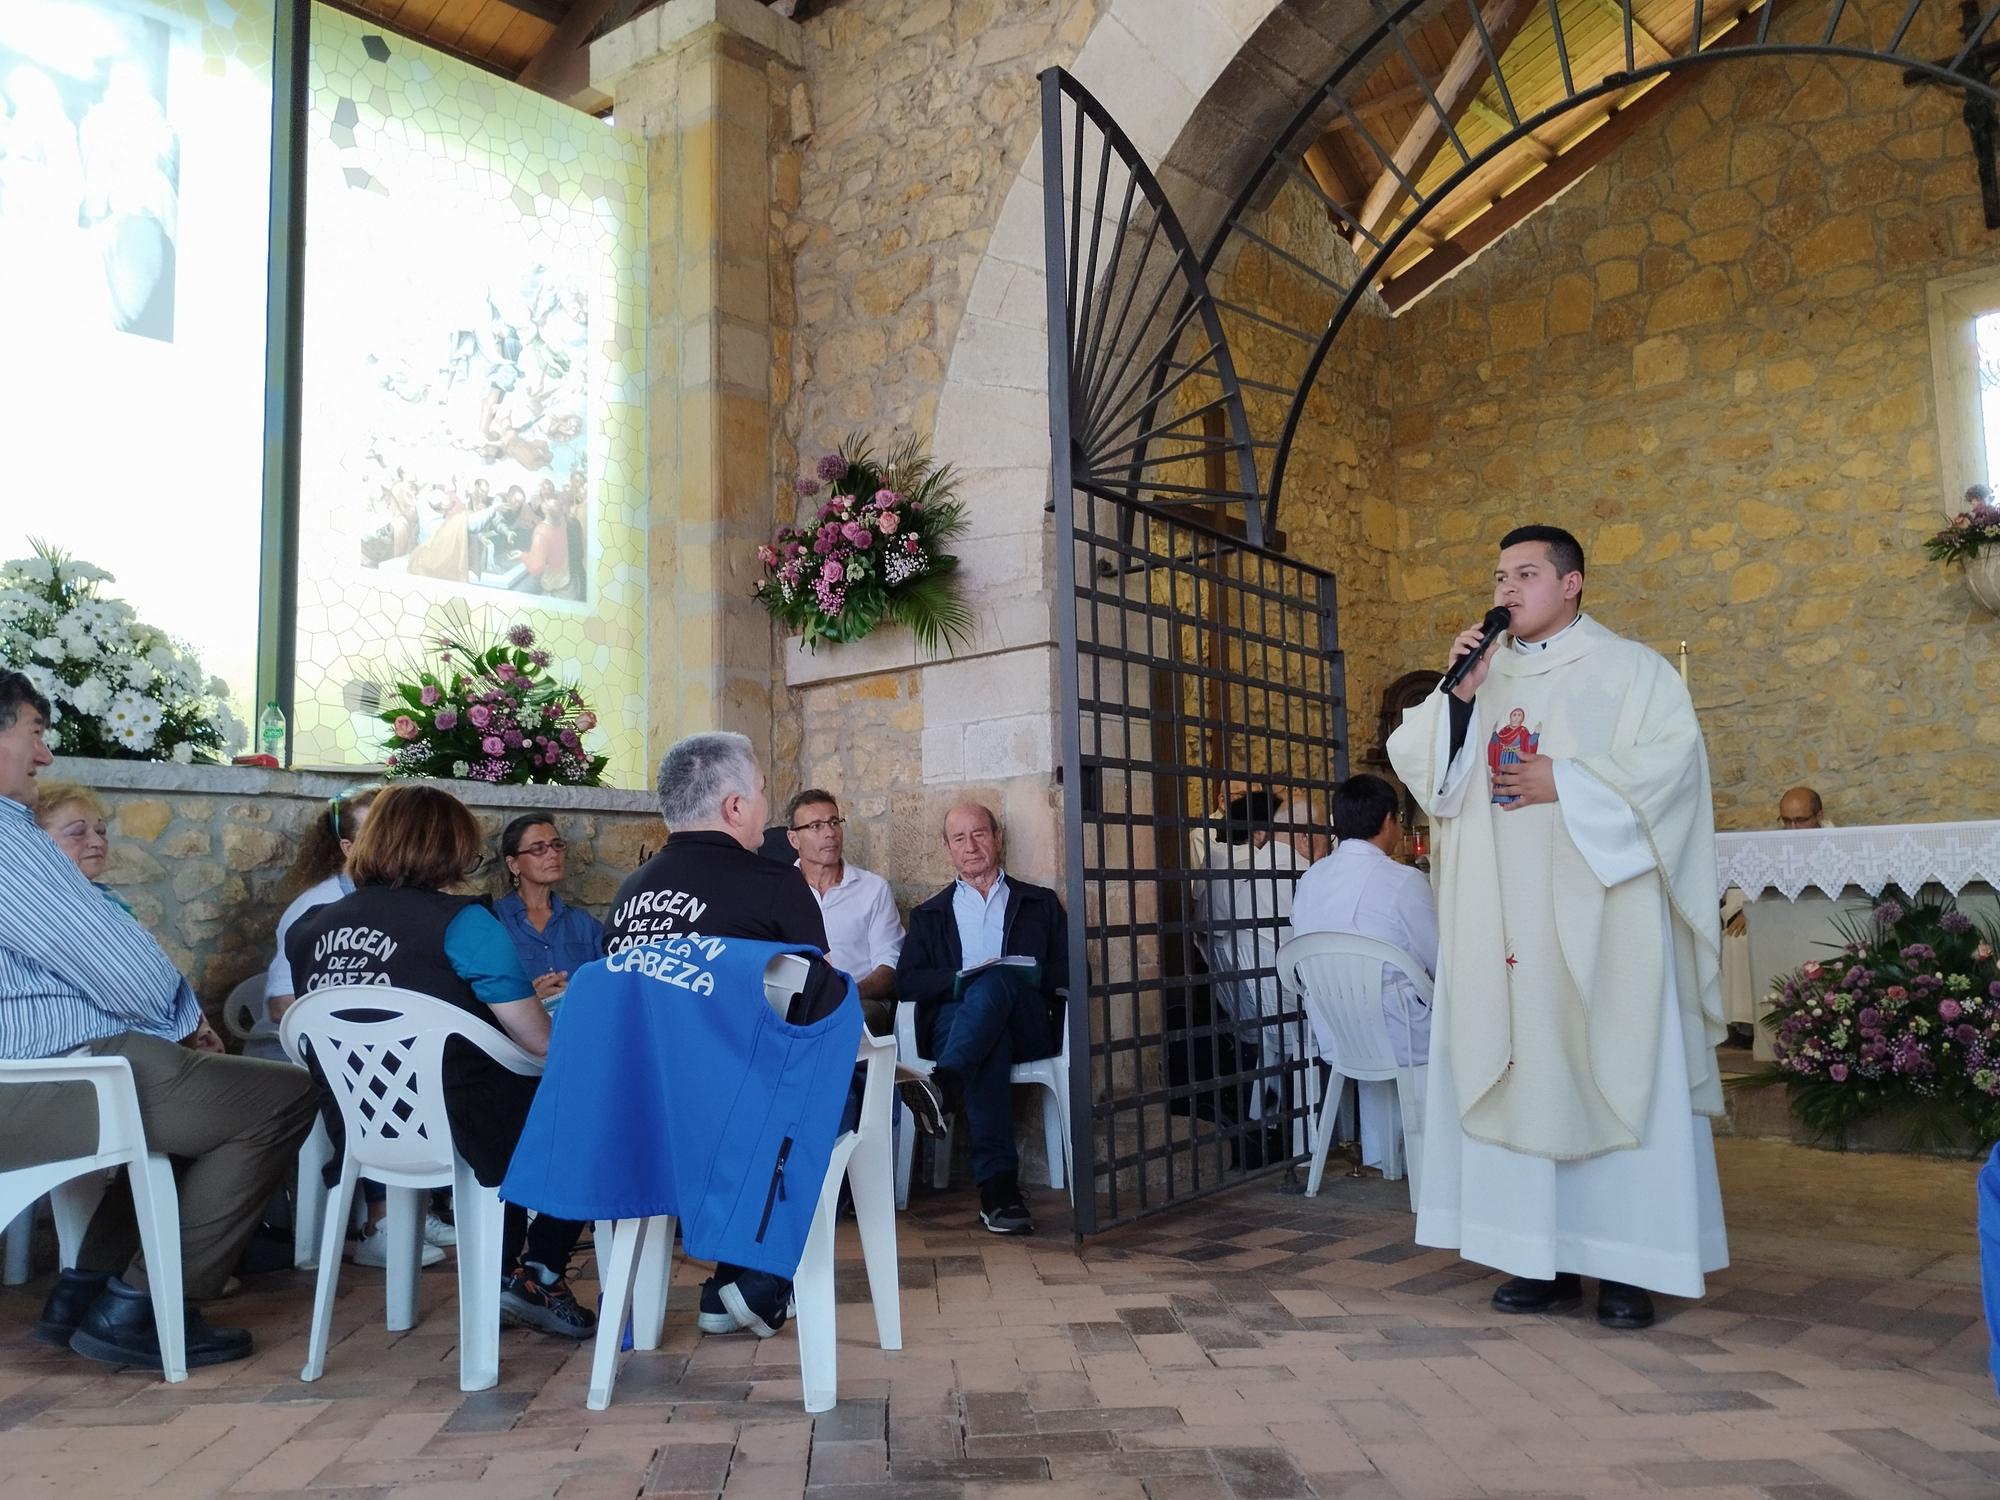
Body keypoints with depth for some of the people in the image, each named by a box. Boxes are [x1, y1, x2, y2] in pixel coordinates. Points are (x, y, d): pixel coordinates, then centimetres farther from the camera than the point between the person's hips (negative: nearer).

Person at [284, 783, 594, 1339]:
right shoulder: (460, 922, -15)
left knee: (506, 1097, 31)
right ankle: (538, 1276, 11)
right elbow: (541, 1041, -15)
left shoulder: (307, 930, 4)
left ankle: (502, 1272, 33)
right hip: (453, 1133, -7)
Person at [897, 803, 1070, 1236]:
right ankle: (998, 1182, -45)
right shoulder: (930, 915, 26)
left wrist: (1033, 976, -9)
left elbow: (1069, 972, 12)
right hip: (953, 1022, 0)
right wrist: (959, 979, -8)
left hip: (1028, 1026, 0)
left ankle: (946, 1082, -54)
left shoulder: (1040, 903, 24)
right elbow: (907, 981, 10)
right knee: (991, 1042, -38)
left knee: (997, 979, -35)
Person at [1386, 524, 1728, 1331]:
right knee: (1521, 1075, 3)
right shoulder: (1479, 678, 15)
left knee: (1610, 1073, -2)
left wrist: (1566, 783, -12)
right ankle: (1546, 1259, 11)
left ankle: (1627, 1264, 7)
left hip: (1599, 917, -4)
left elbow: (1672, 758, -8)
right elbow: (1416, 764, 5)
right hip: (1503, 925, 4)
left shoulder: (1628, 669, 4)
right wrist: (1456, 698, -9)